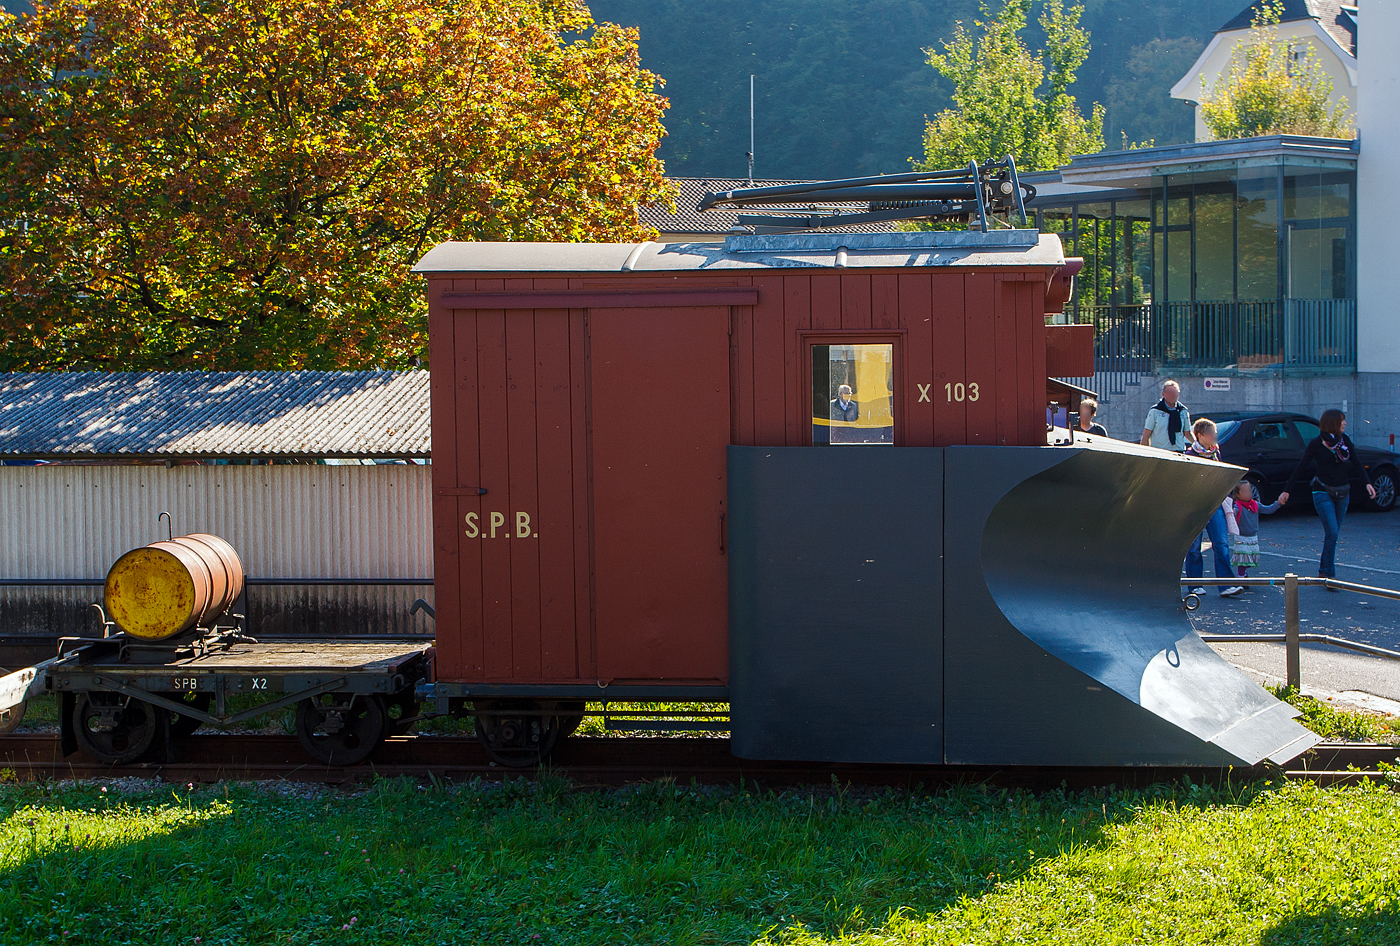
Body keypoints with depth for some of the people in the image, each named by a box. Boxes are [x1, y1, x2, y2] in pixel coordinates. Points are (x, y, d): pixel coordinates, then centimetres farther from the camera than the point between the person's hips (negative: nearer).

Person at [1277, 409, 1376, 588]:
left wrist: (1367, 483, -6)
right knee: (1332, 532, -16)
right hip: (1323, 492, -5)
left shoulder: (1344, 440, 5)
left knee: (1333, 533, 8)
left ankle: (1323, 572, 19)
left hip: (1342, 493, 5)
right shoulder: (1316, 444, -8)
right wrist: (1287, 491, -5)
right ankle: (1329, 574, -10)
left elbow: (1356, 464, 9)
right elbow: (1301, 468, -3)